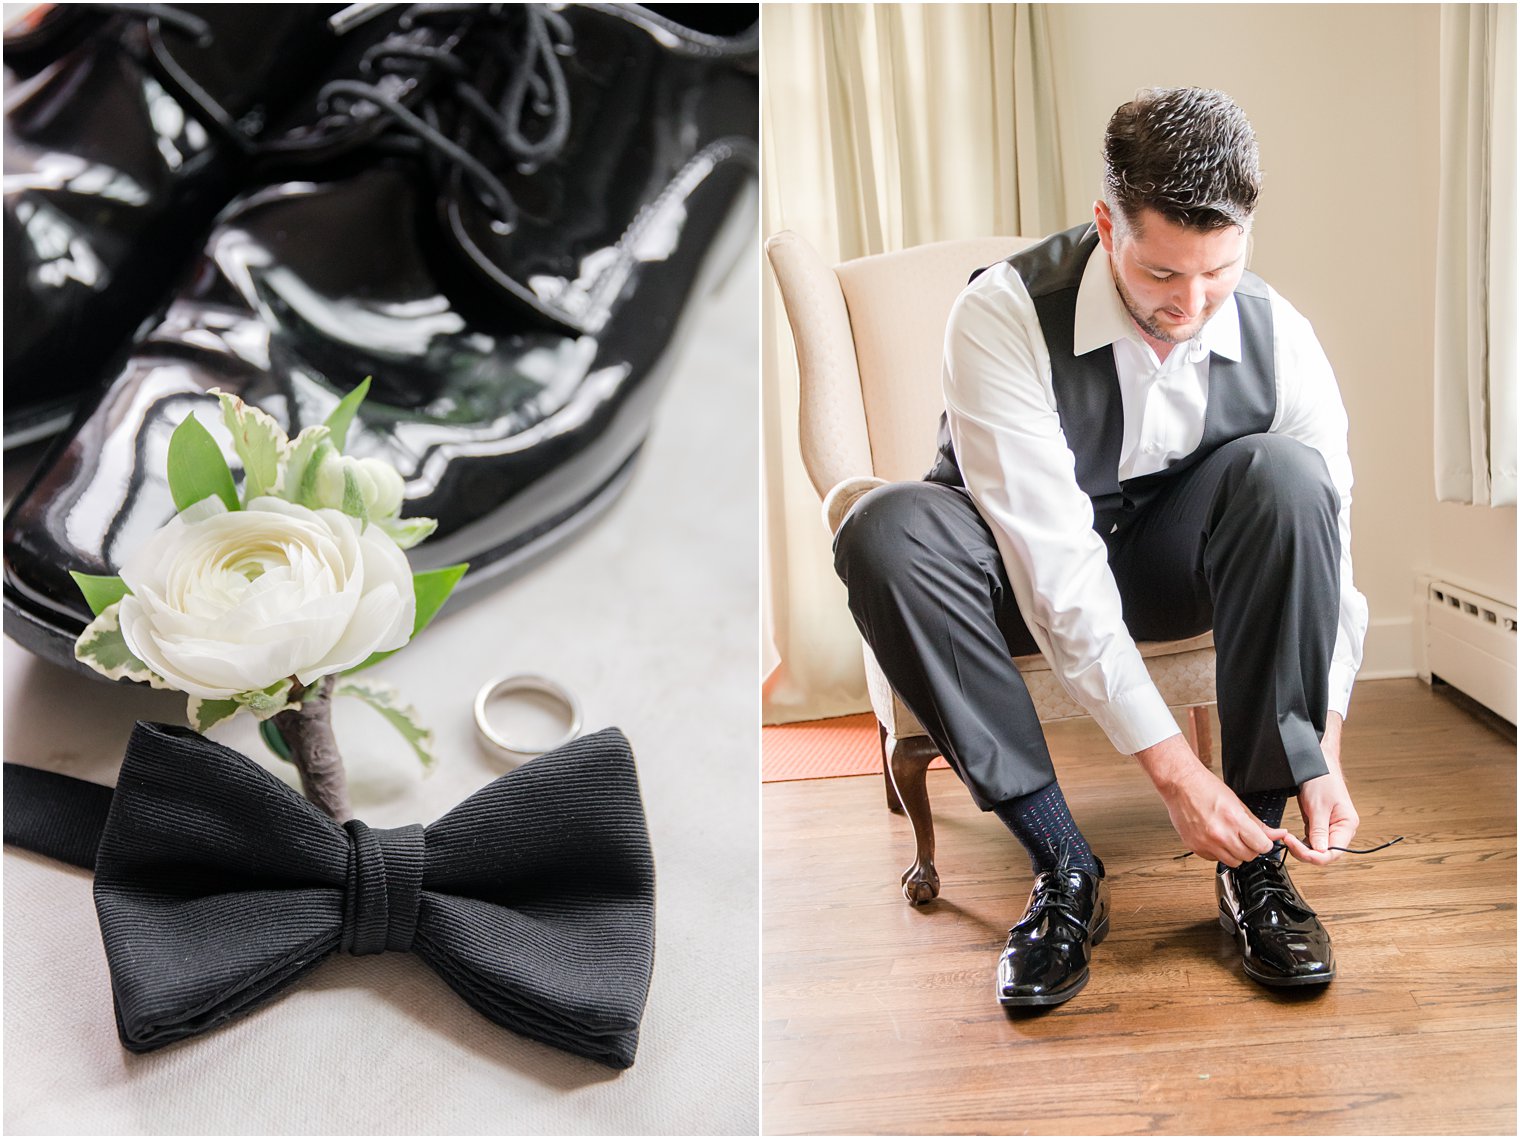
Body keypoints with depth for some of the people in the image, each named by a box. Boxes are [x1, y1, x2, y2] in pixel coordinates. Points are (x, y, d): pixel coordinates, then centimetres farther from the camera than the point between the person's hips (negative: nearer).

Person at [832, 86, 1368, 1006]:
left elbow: (1326, 544, -13)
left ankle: (1254, 855, -22)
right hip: (1033, 574, -2)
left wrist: (1324, 754, -24)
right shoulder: (1004, 316, -28)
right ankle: (1064, 871, -27)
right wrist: (1172, 765, -34)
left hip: (1176, 565, 2)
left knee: (1283, 473, -29)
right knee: (888, 531, -34)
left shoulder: (1279, 338, -16)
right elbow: (1053, 566, -32)